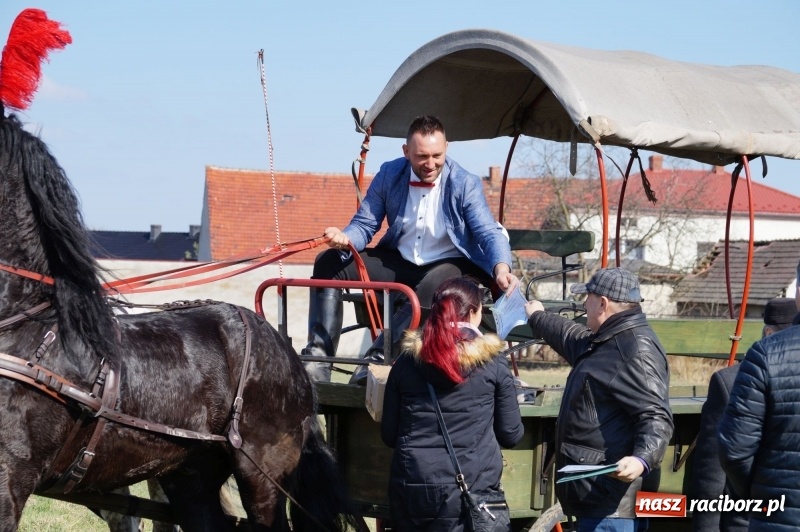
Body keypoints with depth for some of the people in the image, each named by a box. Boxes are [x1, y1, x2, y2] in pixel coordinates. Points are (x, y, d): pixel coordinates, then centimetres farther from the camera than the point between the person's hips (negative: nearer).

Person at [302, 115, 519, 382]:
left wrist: (501, 268, -39)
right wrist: (345, 238, -26)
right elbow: (364, 224, 0)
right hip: (399, 262, 5)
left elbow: (490, 232, -18)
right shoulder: (389, 175, -4)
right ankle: (319, 357, -18)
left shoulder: (465, 184, -13)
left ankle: (380, 356, -34)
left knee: (434, 284, -41)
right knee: (328, 262, -10)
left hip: (449, 265, -4)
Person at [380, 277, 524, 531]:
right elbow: (511, 434, 3)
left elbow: (388, 434, 9)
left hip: (412, 490, 2)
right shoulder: (493, 362, -3)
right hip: (473, 490, -2)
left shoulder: (407, 360, 3)